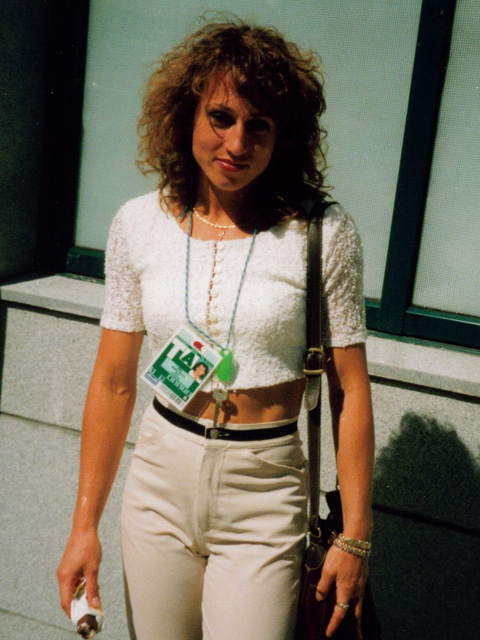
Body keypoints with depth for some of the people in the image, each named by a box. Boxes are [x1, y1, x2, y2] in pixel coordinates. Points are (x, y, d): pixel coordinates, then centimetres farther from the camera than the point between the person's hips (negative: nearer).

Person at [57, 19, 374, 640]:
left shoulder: (323, 233, -9)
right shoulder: (138, 224, -1)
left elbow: (349, 391, -5)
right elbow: (113, 381, 3)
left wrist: (354, 536, -6)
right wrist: (84, 524, 4)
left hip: (265, 500, -2)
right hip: (160, 482, 3)